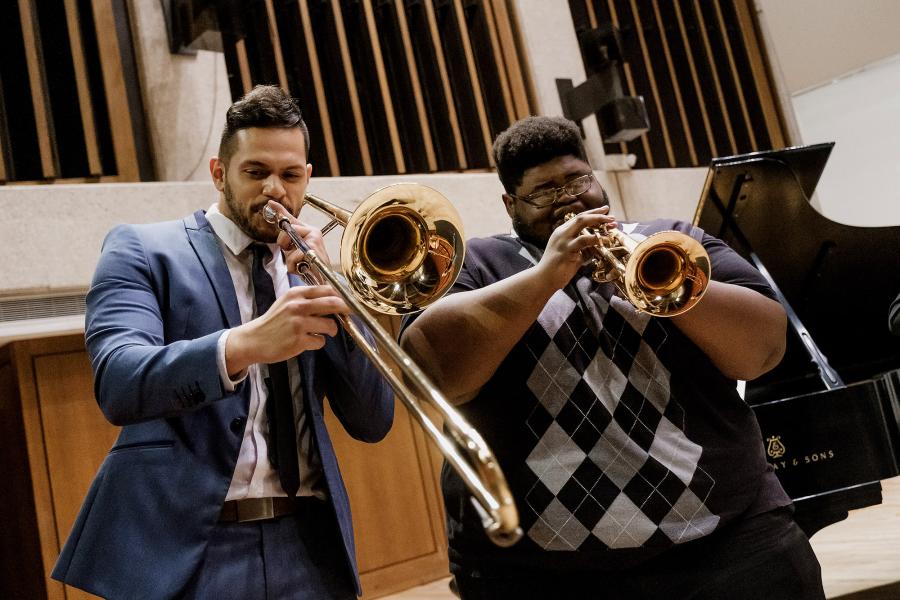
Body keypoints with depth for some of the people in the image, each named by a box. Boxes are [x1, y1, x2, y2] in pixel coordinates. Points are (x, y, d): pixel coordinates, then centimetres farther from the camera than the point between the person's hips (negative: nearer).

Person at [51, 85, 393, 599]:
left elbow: (372, 422, 2)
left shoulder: (311, 270, 10)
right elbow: (118, 384, -18)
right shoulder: (142, 249, -1)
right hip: (184, 548, -3)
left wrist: (331, 286, -8)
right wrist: (244, 345, -34)